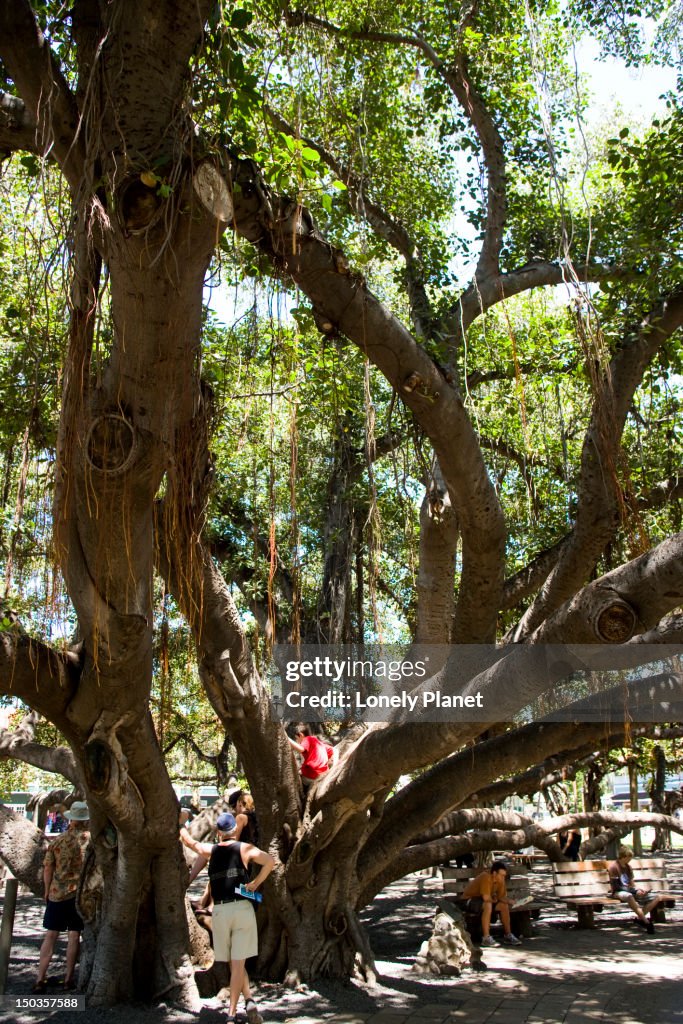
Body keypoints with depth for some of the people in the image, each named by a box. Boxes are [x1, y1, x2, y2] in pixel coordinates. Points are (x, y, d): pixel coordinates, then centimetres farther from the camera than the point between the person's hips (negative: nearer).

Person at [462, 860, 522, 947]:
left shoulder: (500, 879, -6)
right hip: (470, 900, -8)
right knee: (488, 905, -34)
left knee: (504, 905, -9)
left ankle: (508, 935, 3)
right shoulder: (486, 877, -31)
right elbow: (486, 897, -35)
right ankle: (486, 938, -30)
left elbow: (502, 896, -3)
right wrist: (494, 900, -14)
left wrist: (509, 901, -24)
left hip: (485, 900, 8)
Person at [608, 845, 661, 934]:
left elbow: (632, 884, 17)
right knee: (629, 896, -44)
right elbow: (616, 886, -13)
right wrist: (635, 891, -17)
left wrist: (638, 890, -6)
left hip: (630, 891, 7)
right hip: (618, 893, -7)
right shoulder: (613, 867, -6)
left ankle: (639, 918, -17)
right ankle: (647, 923, -39)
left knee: (656, 898, -9)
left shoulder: (628, 867, 18)